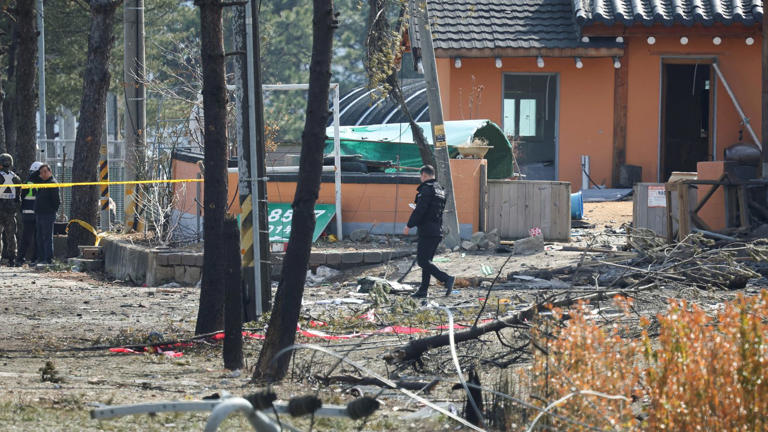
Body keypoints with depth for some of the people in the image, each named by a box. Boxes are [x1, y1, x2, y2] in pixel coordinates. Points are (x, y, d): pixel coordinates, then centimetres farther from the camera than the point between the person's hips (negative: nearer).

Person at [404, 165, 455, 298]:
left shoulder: (427, 189, -13)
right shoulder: (440, 189, 16)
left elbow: (420, 210, -18)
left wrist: (409, 225, -9)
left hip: (427, 231, -9)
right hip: (438, 231, 9)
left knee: (423, 261, -8)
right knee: (426, 260, 14)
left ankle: (447, 279, -20)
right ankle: (423, 290, 14)